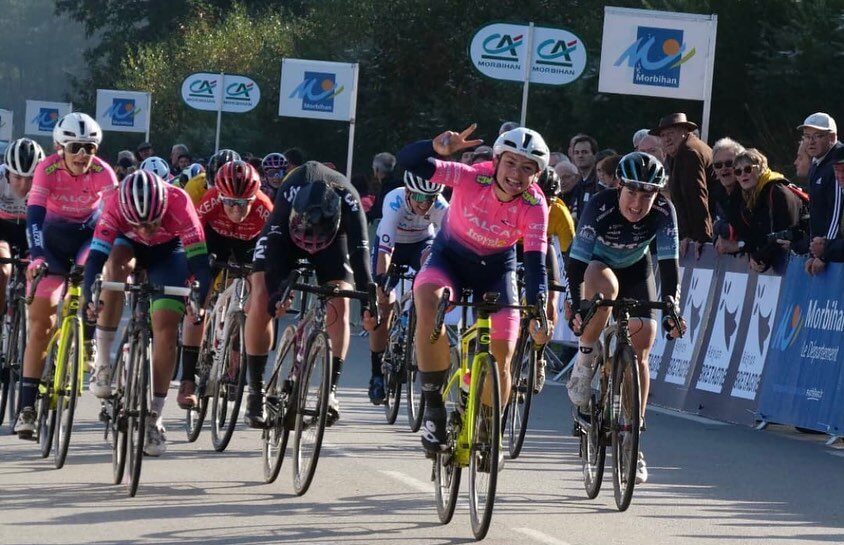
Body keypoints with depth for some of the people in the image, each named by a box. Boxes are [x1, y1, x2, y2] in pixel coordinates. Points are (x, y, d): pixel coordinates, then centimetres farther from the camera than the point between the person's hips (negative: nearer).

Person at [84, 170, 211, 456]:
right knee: (116, 264, -35)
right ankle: (103, 362, -25)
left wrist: (198, 301, -51)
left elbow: (199, 262, -38)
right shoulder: (116, 205, -36)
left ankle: (154, 418, 0)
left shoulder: (178, 203, -38)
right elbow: (96, 258, -41)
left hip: (169, 251, 0)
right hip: (130, 246, 0)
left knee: (166, 328, -13)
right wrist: (91, 299, -56)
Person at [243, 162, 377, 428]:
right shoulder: (290, 192, -40)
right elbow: (273, 241, -42)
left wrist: (367, 301, -52)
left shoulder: (349, 202, -37)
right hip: (285, 232, -1)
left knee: (339, 304, -19)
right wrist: (276, 292, -54)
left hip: (333, 238, 1)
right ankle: (256, 391, -9)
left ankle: (331, 389, -13)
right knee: (261, 300, -17)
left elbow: (360, 250, -42)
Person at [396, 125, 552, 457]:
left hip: (496, 268, 2)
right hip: (450, 257, -1)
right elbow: (408, 161, -34)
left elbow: (535, 263, -25)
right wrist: (438, 147, -55)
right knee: (429, 302, -35)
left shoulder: (535, 206, -22)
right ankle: (433, 407, -24)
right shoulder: (472, 178, -26)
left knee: (501, 357, -10)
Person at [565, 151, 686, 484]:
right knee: (605, 286, -40)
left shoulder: (663, 212, -25)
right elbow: (576, 260, -33)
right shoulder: (600, 207, -32)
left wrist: (671, 305, -37)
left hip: (636, 271, 2)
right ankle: (585, 360, -17)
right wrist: (577, 307, -44)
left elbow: (669, 262, -25)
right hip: (598, 266, -2)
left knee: (640, 354, -9)